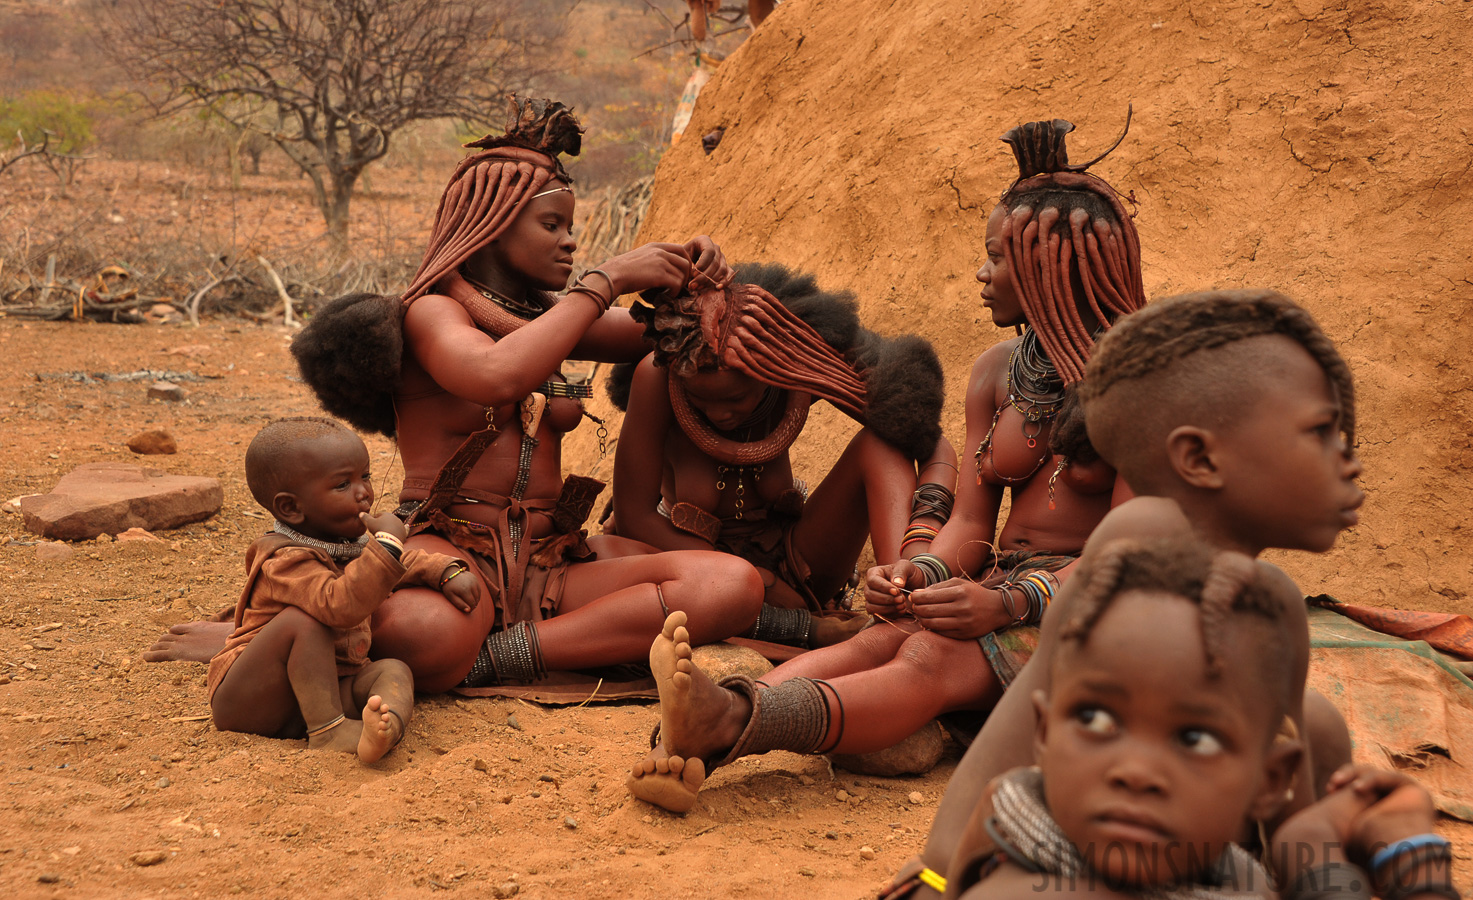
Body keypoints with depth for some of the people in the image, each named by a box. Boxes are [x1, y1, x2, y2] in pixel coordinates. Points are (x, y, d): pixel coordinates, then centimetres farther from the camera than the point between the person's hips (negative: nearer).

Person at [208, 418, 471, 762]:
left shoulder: (352, 541, 10)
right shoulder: (287, 560, -22)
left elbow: (407, 562, 29)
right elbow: (340, 605, -38)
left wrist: (448, 573, 11)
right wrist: (387, 542, -35)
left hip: (316, 690, 8)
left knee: (393, 670, -16)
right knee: (303, 621, -31)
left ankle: (389, 724, -50)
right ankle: (327, 730, -33)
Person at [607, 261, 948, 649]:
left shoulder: (805, 366, -17)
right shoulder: (656, 378, -23)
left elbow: (936, 449, -15)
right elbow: (633, 516, -19)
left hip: (790, 561, 2)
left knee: (880, 442, -20)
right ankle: (806, 628, -36)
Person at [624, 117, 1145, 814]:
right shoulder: (996, 374, 13)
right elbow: (970, 524, 8)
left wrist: (1011, 603, -29)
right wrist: (920, 573, -15)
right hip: (1009, 593, 5)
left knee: (933, 659, -34)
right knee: (886, 637, -28)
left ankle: (731, 722, -61)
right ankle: (694, 743, -53)